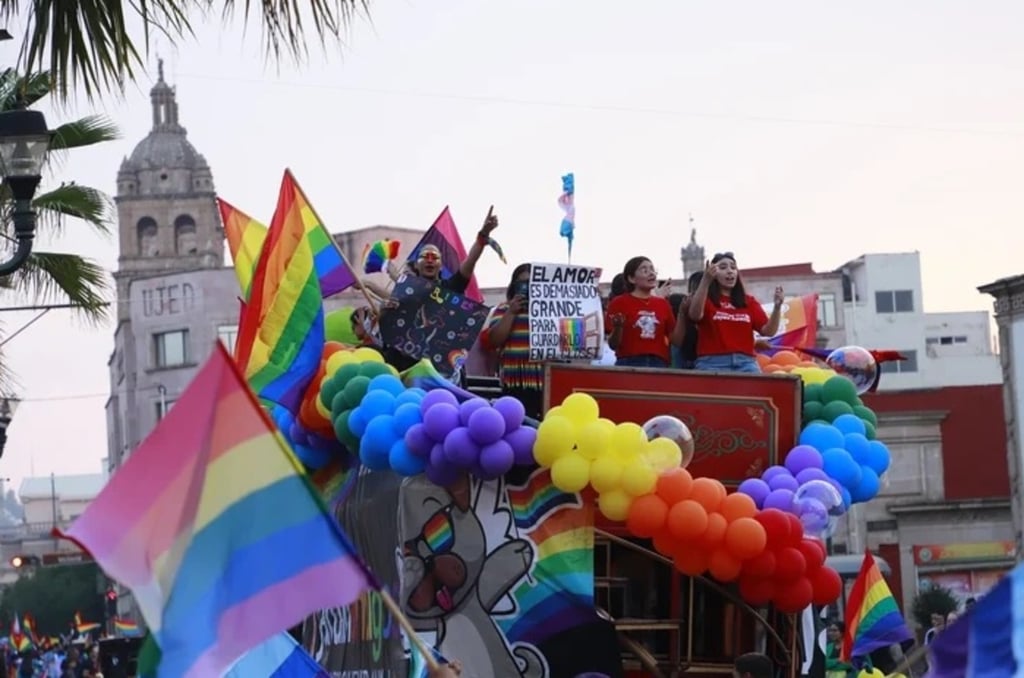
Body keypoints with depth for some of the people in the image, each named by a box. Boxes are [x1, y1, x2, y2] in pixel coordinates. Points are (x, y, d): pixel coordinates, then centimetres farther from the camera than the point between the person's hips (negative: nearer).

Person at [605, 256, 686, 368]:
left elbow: (676, 340, 12)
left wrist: (682, 314, 1)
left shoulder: (662, 303, 15)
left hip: (659, 365, 4)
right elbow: (613, 345, 1)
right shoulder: (619, 303, 3)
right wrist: (618, 327, -19)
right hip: (629, 364, -3)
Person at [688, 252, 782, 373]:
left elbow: (768, 331, 10)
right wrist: (705, 281, -31)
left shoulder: (749, 301, 17)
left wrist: (777, 306, -8)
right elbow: (695, 315, -19)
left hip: (745, 363, 4)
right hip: (712, 363, -4)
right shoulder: (706, 299, 5)